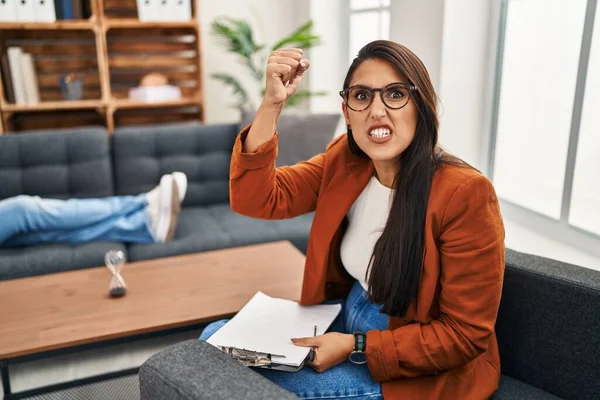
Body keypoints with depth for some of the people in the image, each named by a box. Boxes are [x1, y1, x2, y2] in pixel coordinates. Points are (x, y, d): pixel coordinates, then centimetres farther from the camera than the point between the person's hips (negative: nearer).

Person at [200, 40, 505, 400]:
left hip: (416, 370, -5)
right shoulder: (344, 161, -6)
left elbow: (466, 334, -19)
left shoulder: (465, 193, -24)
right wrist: (272, 103, -21)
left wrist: (355, 348, -23)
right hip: (345, 322, 6)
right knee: (217, 338, 3)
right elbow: (255, 198, -11)